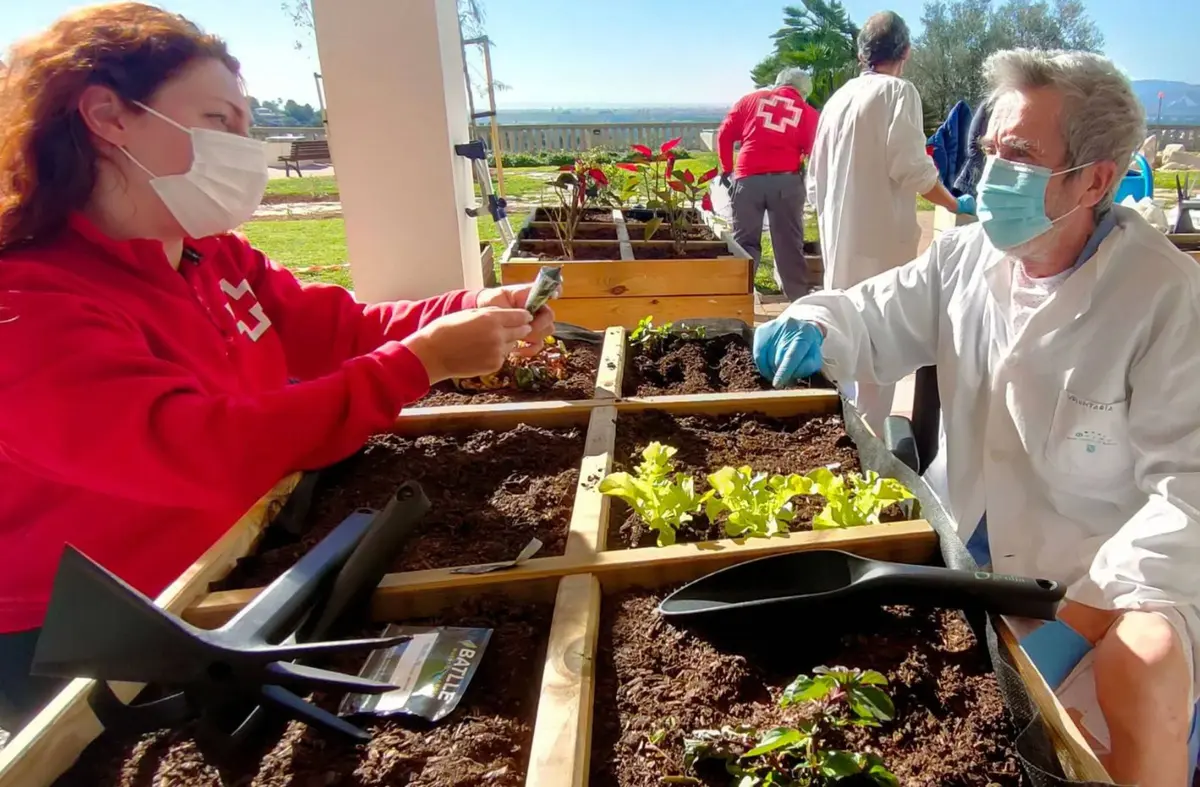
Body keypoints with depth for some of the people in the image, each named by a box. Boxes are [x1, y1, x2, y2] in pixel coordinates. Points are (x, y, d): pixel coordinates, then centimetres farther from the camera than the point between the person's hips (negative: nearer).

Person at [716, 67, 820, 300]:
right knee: (789, 244, 9)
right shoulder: (807, 112, 15)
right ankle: (800, 298, 17)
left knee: (745, 242, 7)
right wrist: (806, 176, 18)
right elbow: (814, 152, 4)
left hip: (749, 179, 0)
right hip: (787, 180, 0)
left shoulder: (751, 99, 17)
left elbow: (724, 134, 11)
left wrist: (726, 169, 18)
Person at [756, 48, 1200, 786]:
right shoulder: (965, 255, -3)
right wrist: (814, 326, -18)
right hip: (971, 535, 5)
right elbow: (876, 317, 7)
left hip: (1110, 561, -4)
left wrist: (1083, 614, -28)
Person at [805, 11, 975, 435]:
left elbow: (815, 179, 17)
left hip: (839, 240, 8)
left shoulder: (837, 97, 15)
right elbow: (911, 168, -13)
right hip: (879, 239, -7)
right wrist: (955, 205, 2)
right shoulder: (898, 91, -5)